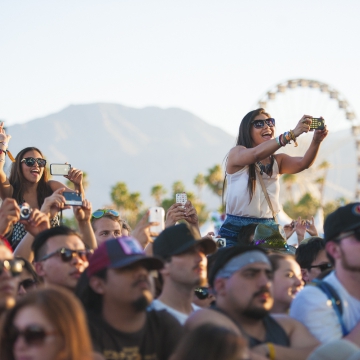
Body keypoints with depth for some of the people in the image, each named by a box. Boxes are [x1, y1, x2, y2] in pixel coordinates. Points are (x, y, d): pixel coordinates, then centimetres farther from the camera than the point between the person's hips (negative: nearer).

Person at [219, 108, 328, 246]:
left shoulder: (277, 161, 10)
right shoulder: (236, 153, -3)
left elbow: (303, 163, -8)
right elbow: (256, 154, -24)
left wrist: (316, 141, -28)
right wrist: (291, 134, -35)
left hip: (268, 230, 4)